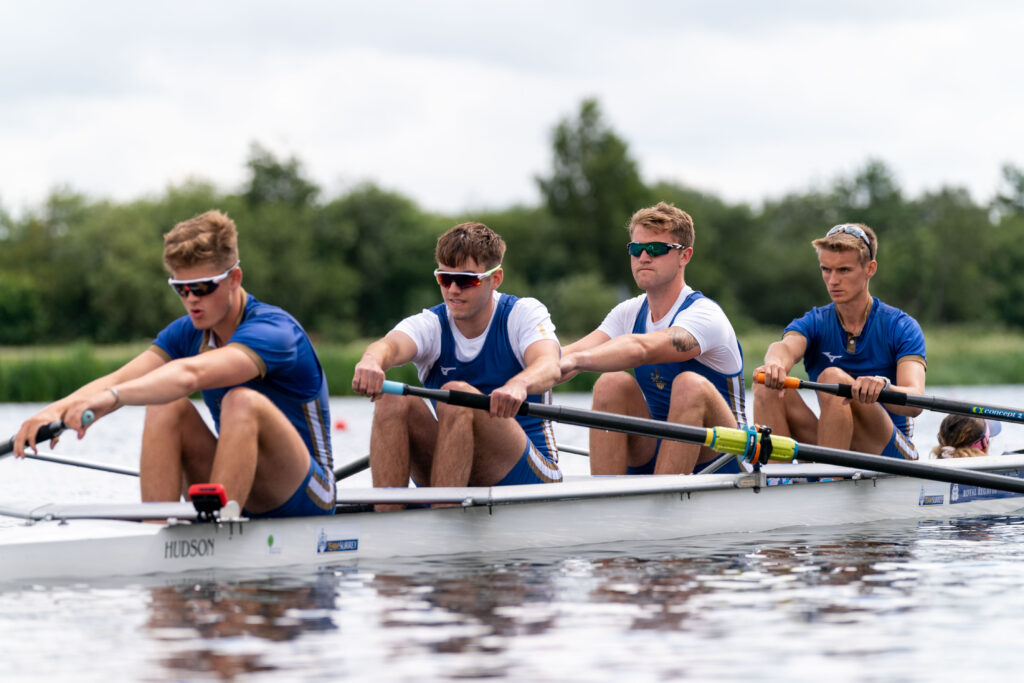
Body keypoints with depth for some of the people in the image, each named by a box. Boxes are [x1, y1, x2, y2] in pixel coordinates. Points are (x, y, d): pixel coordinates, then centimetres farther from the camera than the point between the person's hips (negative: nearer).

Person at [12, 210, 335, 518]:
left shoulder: (273, 330, -21)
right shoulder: (186, 333, 3)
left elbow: (192, 374, -41)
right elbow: (119, 378, -15)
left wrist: (113, 397, -54)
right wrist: (61, 407, -35)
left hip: (306, 493, -6)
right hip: (236, 493, 6)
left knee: (243, 401, -33)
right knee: (166, 406, -16)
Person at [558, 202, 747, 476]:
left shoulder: (704, 315, -17)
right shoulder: (629, 313, 5)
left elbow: (640, 349, -39)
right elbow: (576, 351, -14)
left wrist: (576, 361, -56)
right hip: (654, 460, 6)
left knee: (690, 385, -33)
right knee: (613, 383, -19)